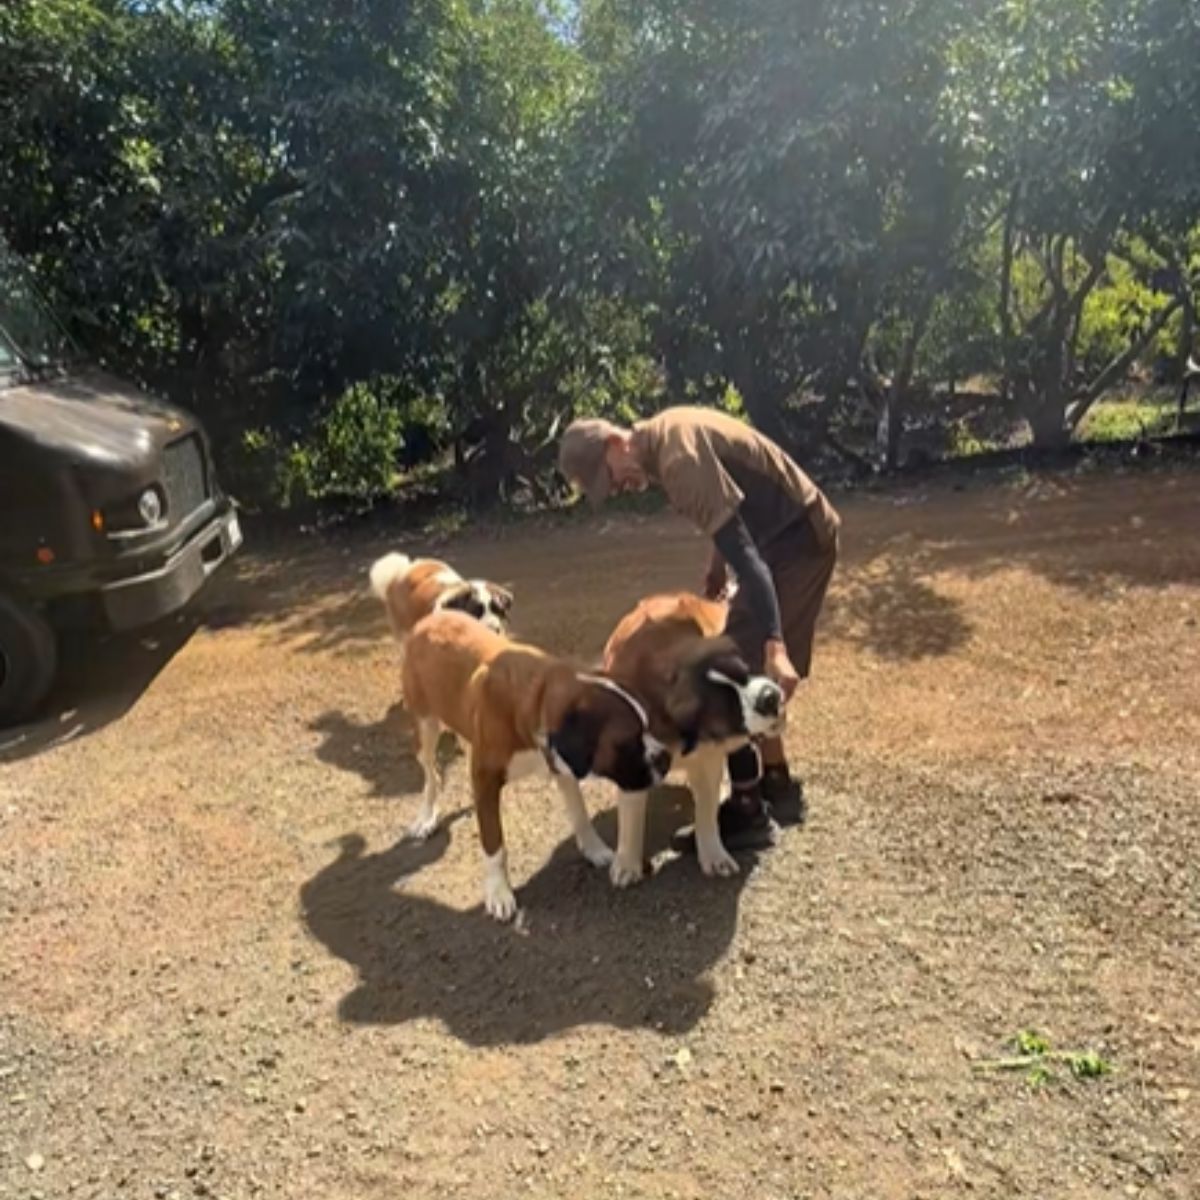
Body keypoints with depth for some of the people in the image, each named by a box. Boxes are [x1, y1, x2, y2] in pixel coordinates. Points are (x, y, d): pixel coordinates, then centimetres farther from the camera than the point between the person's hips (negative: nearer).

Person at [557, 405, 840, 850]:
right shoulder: (663, 433, 4)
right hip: (788, 532, 10)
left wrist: (774, 646, -37)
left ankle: (748, 811, 2)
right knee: (744, 668, 15)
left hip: (798, 539, -10)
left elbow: (744, 554, -33)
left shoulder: (680, 459, -26)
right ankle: (776, 784, 26)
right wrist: (716, 563, 25)